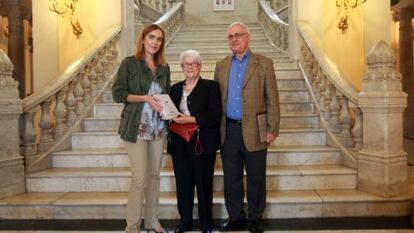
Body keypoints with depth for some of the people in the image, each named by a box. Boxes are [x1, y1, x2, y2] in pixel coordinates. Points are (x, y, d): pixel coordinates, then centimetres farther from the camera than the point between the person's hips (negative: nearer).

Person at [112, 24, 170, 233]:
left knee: (154, 175, 11)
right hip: (137, 127, -5)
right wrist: (146, 98, -17)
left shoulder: (164, 67, 11)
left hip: (158, 127, 5)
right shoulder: (130, 63, -3)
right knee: (140, 177, -7)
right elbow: (117, 94, -7)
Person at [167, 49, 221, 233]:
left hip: (202, 143, -4)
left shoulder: (211, 87, 1)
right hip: (180, 144, 4)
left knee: (203, 183, 3)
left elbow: (215, 115, -9)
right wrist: (172, 117, -6)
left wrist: (192, 119, -18)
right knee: (183, 183, 8)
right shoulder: (175, 89, 16)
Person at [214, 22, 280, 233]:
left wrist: (272, 128, -8)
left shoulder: (264, 63, 0)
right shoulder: (221, 66, 11)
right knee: (231, 178, 11)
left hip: (254, 131, -3)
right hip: (229, 131, 3)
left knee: (256, 178, 8)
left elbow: (272, 98, -3)